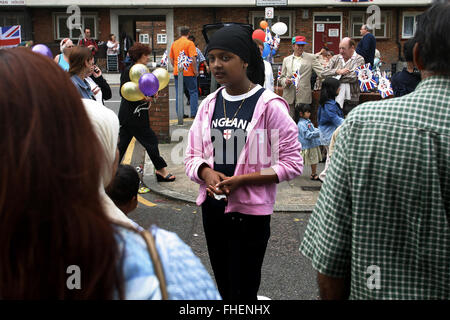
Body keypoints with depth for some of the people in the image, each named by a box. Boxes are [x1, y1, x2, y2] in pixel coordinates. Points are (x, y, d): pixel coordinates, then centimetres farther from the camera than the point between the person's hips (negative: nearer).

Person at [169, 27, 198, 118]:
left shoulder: (174, 44, 9)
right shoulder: (189, 43, -9)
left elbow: (171, 59, 13)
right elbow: (193, 58, -17)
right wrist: (195, 70, -9)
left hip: (177, 72, 5)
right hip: (188, 72, -5)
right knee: (193, 92, 4)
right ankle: (194, 113, 0)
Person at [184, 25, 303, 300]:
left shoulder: (270, 105, -13)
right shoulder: (209, 104, 4)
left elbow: (292, 163, -14)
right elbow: (193, 156, 8)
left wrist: (242, 179, -21)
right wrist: (206, 172, -14)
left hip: (251, 212, -5)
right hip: (213, 208, 6)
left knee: (243, 290, 7)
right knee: (224, 288, 21)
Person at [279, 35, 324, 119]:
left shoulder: (311, 58, 8)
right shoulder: (286, 60, 16)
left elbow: (321, 73, -1)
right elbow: (281, 77, 17)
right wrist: (285, 81, -5)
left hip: (303, 97, -2)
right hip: (289, 97, 2)